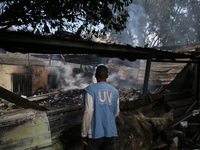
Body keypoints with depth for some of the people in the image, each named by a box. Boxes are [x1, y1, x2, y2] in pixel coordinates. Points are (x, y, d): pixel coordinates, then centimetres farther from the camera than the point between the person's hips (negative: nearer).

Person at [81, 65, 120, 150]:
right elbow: (116, 113, 12)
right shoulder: (114, 91, 5)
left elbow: (88, 113, -14)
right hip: (110, 132, 4)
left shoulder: (90, 89, -8)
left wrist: (83, 134, -9)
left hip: (95, 133, -4)